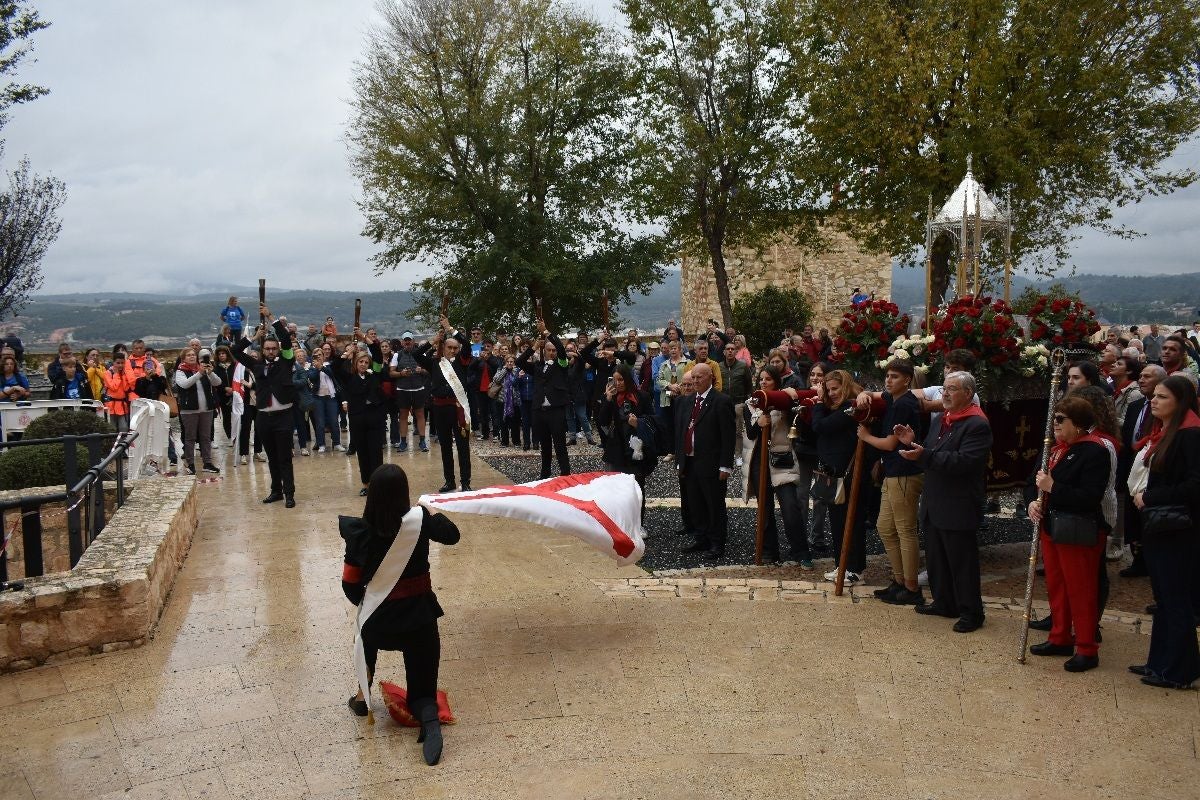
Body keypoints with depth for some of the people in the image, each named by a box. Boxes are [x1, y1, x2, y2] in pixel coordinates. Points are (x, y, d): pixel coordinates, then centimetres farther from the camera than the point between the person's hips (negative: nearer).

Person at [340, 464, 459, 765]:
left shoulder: (360, 532, -10)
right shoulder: (419, 519, -13)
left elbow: (350, 585, -3)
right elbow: (452, 535, 2)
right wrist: (434, 514, 19)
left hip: (378, 620, 1)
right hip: (419, 616, -1)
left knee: (368, 634, 39)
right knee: (422, 688, 10)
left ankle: (363, 697, 41)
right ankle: (429, 717, -21)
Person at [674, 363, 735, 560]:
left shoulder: (721, 401, -8)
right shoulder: (686, 401, 13)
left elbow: (728, 435, -12)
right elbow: (679, 431, 15)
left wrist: (725, 466, -15)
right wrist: (679, 460, 11)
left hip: (711, 464, -7)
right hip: (690, 462, 7)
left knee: (715, 506, 2)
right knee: (696, 505, 14)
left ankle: (717, 544, 11)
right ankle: (702, 540, 26)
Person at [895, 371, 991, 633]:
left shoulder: (977, 425, -15)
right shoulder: (941, 420, 14)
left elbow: (964, 462, -27)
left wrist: (924, 455, -31)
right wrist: (912, 443, -2)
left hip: (959, 510, -9)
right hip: (934, 506, 9)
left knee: (962, 562, 1)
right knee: (935, 558, 17)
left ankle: (971, 613, 13)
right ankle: (944, 603, 31)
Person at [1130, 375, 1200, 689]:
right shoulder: (1160, 434, 12)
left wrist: (1150, 497, -16)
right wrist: (1139, 493, 3)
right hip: (1156, 527, 9)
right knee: (1163, 597, 16)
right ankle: (1160, 661, 26)